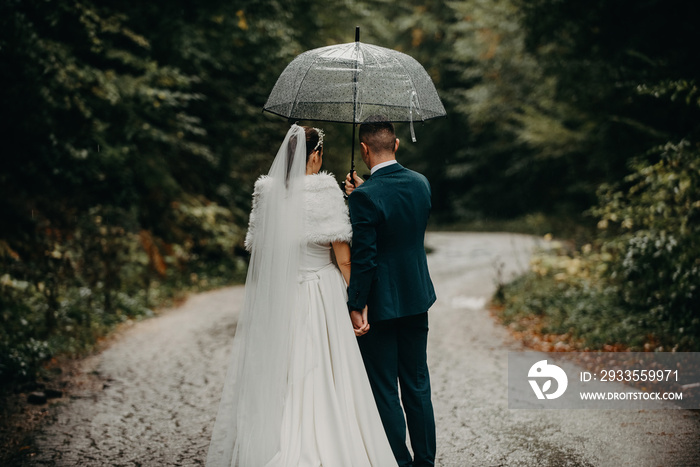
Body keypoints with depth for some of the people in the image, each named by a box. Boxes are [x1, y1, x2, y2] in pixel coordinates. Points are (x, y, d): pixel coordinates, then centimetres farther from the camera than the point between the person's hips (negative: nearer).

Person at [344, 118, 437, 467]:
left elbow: (363, 257, -20)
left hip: (380, 304, -7)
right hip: (416, 298, 7)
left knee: (384, 392, 6)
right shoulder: (421, 183, 0)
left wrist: (356, 306, -11)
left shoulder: (366, 196, -21)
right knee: (417, 385, 17)